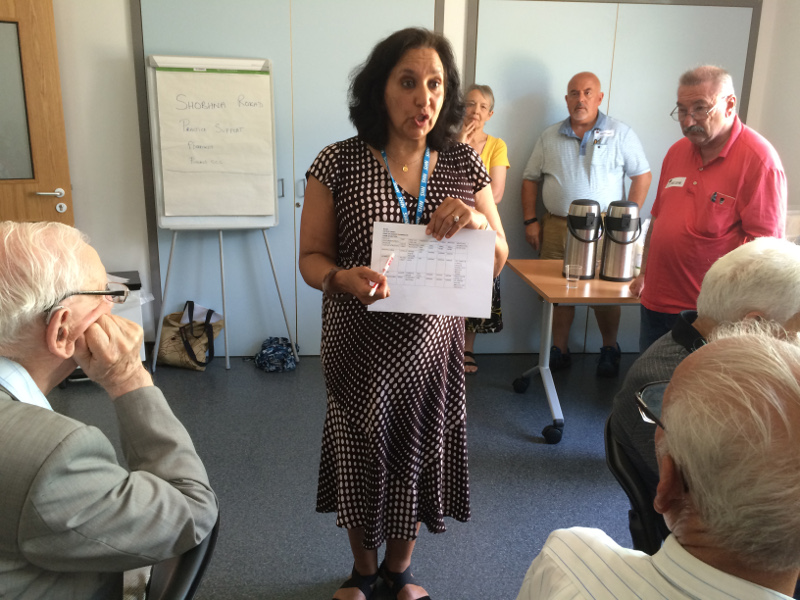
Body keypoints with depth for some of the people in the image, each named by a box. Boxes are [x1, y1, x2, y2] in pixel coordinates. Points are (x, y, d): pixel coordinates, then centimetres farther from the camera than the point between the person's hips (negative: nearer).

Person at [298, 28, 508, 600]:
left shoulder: (463, 164, -2)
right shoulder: (338, 163, -9)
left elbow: (499, 261, 3)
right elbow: (311, 257, -5)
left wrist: (478, 222, -19)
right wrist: (342, 279, -27)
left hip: (431, 345, 2)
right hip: (360, 346, -2)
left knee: (419, 458, 17)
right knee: (363, 463, 15)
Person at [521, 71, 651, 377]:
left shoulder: (620, 134, 4)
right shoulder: (550, 137, 11)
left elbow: (642, 175, 4)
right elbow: (530, 179, 13)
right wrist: (530, 221, 5)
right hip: (556, 227, 2)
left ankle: (610, 349, 22)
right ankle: (559, 351, 17)